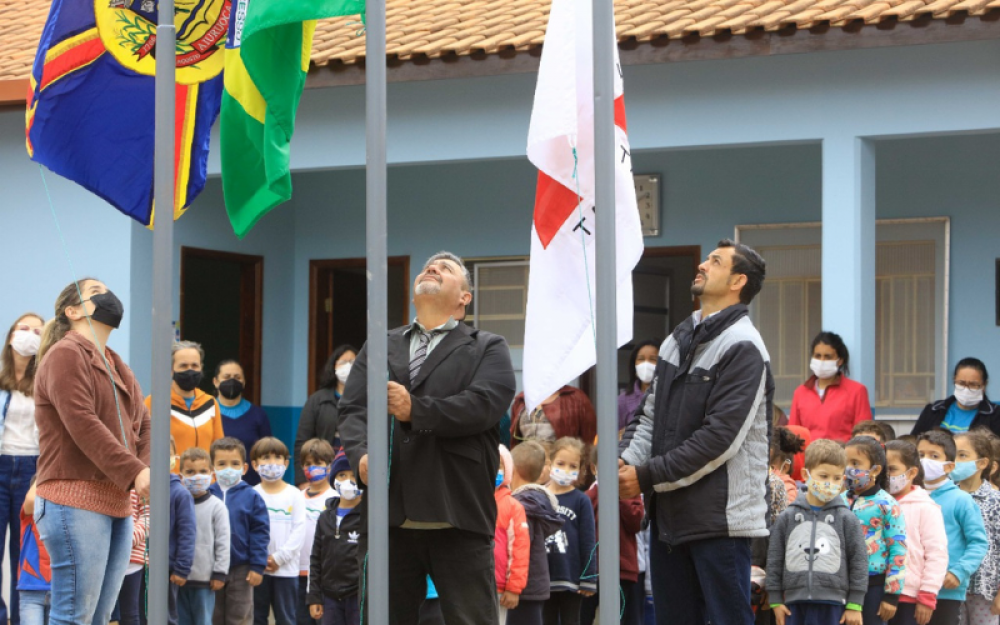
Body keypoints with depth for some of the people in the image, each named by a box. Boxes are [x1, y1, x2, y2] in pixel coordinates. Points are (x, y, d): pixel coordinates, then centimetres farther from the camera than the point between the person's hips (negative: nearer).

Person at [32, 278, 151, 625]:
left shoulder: (116, 366, 23)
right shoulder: (66, 354, -5)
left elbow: (142, 424, 20)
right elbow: (82, 424, -15)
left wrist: (146, 469, -1)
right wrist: (134, 472, -21)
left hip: (117, 504, 9)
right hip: (75, 503, -8)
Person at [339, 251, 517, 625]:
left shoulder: (488, 349, 11)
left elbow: (484, 404, -8)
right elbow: (352, 409, 7)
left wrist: (416, 410, -18)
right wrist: (361, 453, -14)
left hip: (458, 519, -3)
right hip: (389, 516, 3)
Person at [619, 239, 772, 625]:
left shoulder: (742, 347, -11)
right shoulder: (679, 339, 16)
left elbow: (720, 437, -18)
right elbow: (651, 414, 17)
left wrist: (648, 477, -14)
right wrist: (626, 460, -3)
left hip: (719, 518, -8)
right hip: (669, 513, 8)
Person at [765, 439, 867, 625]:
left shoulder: (846, 519, 1)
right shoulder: (788, 517, 6)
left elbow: (859, 561, 2)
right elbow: (775, 559, 9)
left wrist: (854, 605, -1)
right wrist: (776, 601, 6)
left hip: (831, 602, -2)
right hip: (795, 600, 2)